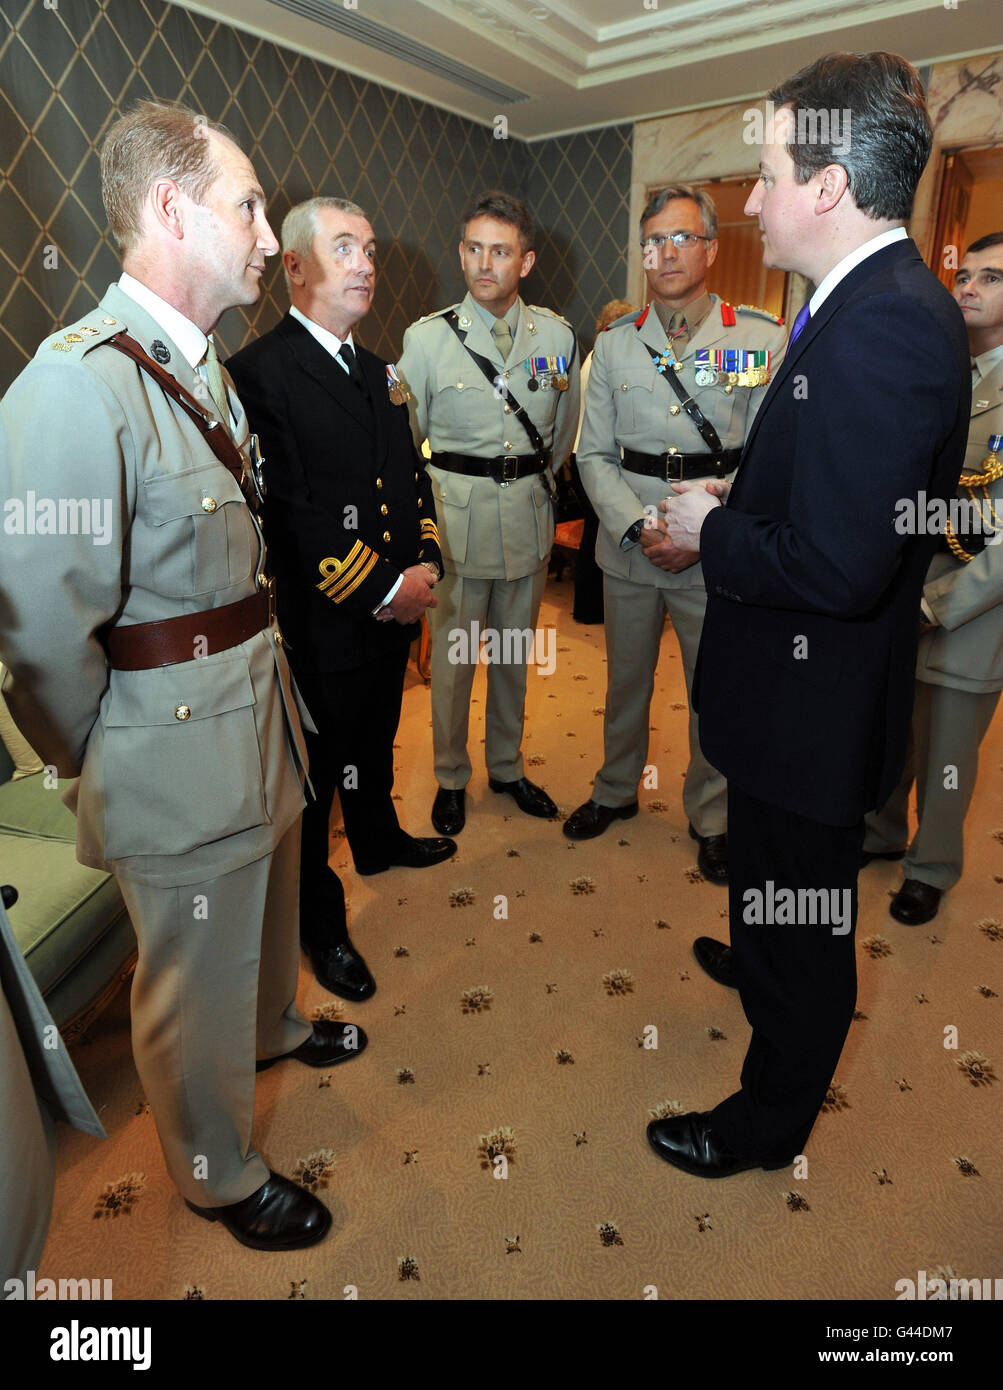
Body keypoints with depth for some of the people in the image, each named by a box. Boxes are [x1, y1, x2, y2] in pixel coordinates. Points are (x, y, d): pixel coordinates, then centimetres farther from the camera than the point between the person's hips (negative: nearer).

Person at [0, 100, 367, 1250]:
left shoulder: (202, 365, 7)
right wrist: (100, 769, -9)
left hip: (255, 711, 9)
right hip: (179, 745, -8)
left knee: (266, 902, 30)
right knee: (195, 979, 13)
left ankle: (274, 1026, 60)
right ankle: (218, 1176, 40)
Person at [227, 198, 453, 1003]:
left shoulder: (376, 371, 13)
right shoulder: (260, 373, -15)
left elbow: (413, 473, 15)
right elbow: (288, 513, -23)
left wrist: (426, 562, -1)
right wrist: (385, 586, -21)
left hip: (395, 610, 8)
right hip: (320, 626, -7)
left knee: (376, 745, 26)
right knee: (317, 772, 8)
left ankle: (379, 840, 50)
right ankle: (320, 916, 27)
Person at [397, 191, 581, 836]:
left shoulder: (558, 335, 3)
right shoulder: (427, 337, -4)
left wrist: (536, 483, 15)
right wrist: (426, 510, 1)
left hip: (530, 515, 3)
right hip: (456, 516, -2)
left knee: (515, 653, 14)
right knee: (453, 656, 5)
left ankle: (508, 766, 33)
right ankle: (451, 777, 24)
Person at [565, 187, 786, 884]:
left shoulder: (764, 339, -1)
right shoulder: (615, 343, 6)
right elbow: (595, 454, 3)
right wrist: (638, 527, -12)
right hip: (627, 546, 2)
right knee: (626, 679, 15)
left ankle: (711, 816, 30)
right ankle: (616, 790, 38)